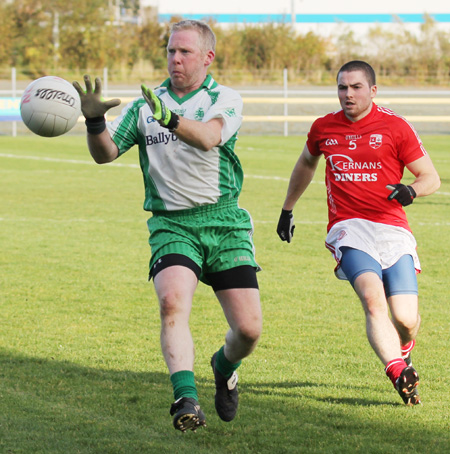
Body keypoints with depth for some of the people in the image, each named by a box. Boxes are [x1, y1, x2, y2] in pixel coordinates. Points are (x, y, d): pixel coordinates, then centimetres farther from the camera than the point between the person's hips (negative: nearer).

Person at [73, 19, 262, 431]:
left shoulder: (225, 99, -1)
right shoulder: (145, 106, 8)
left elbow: (208, 137, -23)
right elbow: (105, 153, 3)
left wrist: (170, 119, -42)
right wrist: (94, 121, -18)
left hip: (224, 223, -1)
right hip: (171, 223, 1)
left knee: (248, 328, -3)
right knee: (173, 302, -28)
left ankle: (225, 367, 31)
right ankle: (186, 398, -31)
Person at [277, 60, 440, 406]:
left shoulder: (395, 127, 1)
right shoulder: (324, 128, 11)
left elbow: (431, 177, 4)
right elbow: (306, 164, 32)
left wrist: (411, 191, -18)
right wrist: (287, 209, 39)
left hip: (392, 228, -1)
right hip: (349, 229, 1)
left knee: (406, 319, -8)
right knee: (373, 298, -27)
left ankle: (403, 348, 30)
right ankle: (400, 374, -38)